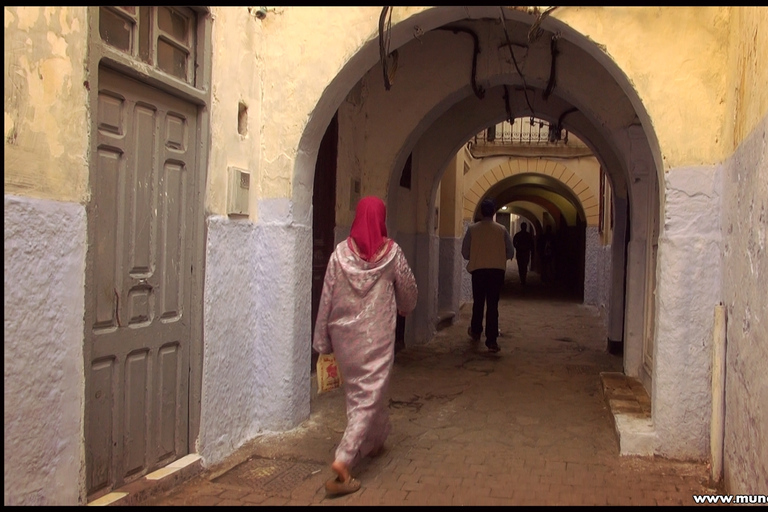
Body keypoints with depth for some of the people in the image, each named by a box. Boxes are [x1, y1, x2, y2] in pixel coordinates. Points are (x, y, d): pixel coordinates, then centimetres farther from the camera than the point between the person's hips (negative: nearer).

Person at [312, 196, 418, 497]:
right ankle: (344, 460, -11)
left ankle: (373, 442, 39)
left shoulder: (341, 252, -4)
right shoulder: (391, 252, -7)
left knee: (356, 390, 21)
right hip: (377, 335, -3)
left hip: (345, 334, 3)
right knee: (371, 394, 0)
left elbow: (327, 298, -2)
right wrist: (404, 308, 29)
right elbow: (408, 289, 6)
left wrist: (322, 341, 7)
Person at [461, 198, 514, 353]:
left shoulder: (472, 229, -2)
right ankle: (491, 340, -7)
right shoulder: (501, 229, -1)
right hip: (497, 270, -1)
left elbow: (465, 252, 0)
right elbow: (510, 252, 1)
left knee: (478, 302, 18)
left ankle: (476, 331, 36)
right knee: (492, 305, -1)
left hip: (478, 270, 1)